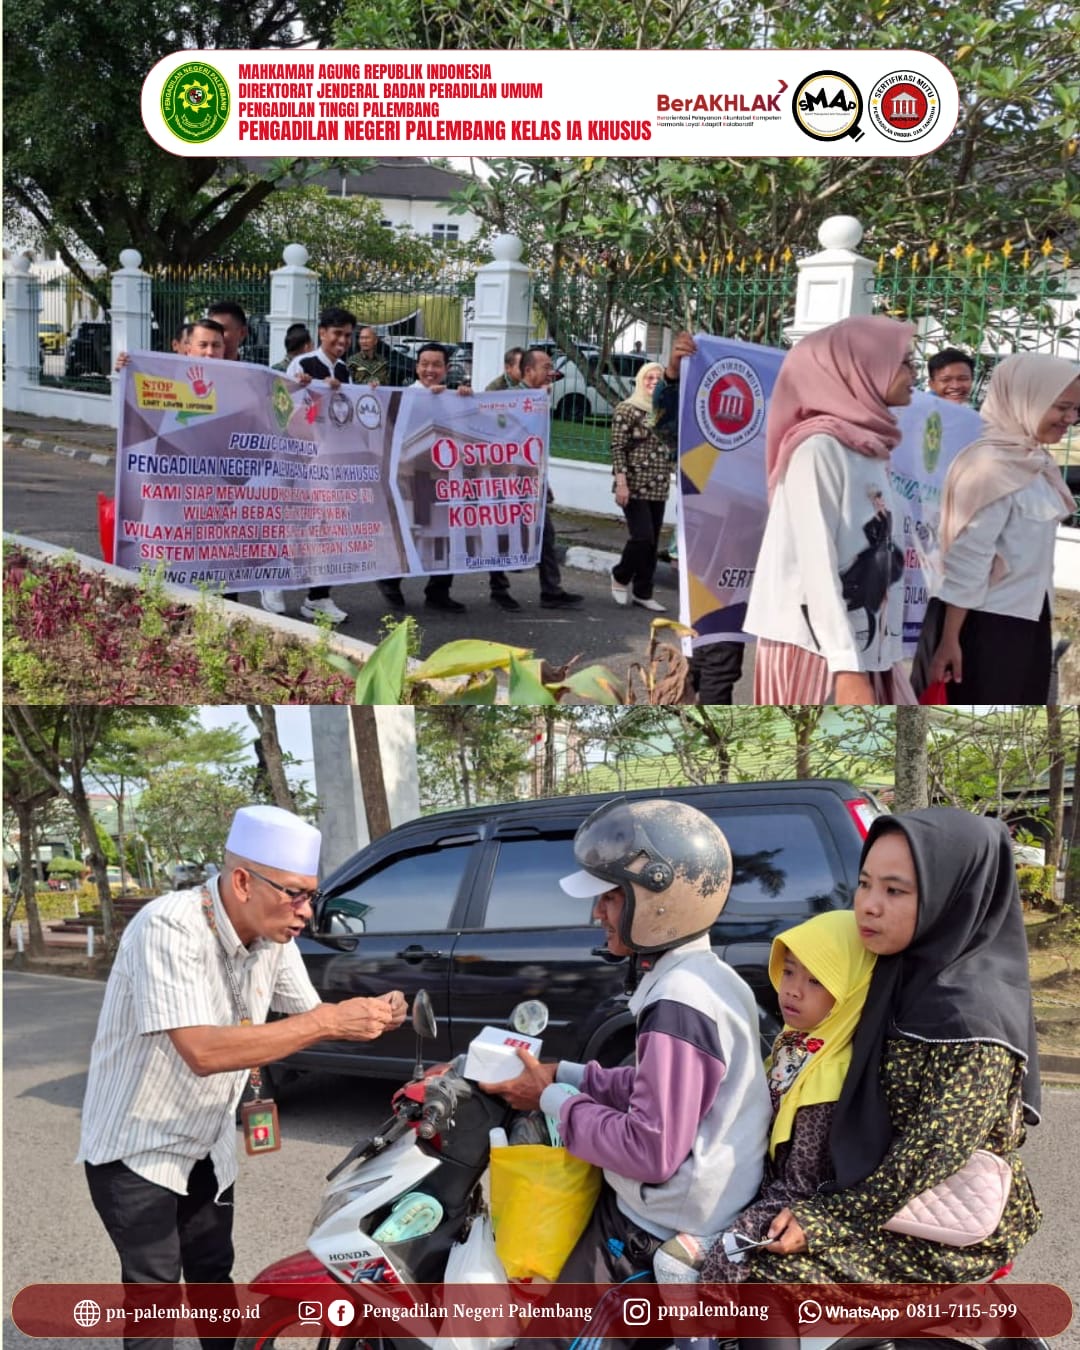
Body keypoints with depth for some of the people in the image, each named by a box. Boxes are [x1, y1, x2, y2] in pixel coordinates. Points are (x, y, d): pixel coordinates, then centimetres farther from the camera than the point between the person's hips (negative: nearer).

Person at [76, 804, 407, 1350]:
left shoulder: (273, 935, -7)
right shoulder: (169, 927, -31)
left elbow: (306, 1015, 5)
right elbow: (203, 1051, -40)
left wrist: (372, 1014, -18)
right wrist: (331, 1021, -40)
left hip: (207, 1147, 7)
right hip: (136, 1149, -7)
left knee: (213, 1275, 19)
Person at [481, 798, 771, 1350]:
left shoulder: (677, 1007, -27)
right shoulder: (705, 975, 5)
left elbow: (651, 1151, -28)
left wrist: (552, 1099, -16)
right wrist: (564, 1074, 5)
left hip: (660, 1236, -10)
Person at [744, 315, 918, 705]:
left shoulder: (870, 449, 13)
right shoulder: (820, 448, -12)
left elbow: (881, 558, 12)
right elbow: (816, 565, -18)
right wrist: (847, 668, -23)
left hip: (867, 647, 9)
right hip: (817, 651, -8)